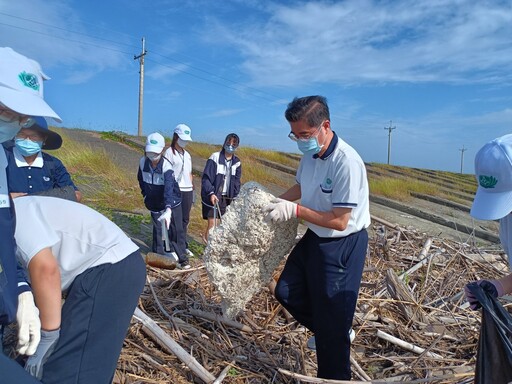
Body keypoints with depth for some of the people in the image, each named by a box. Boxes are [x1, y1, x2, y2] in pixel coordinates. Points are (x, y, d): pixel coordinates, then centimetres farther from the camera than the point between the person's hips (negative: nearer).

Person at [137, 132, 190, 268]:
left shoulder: (166, 166, -27)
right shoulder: (143, 162, -11)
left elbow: (169, 188, -40)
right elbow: (141, 179, 12)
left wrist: (168, 210, -52)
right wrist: (145, 194, 9)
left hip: (171, 202, -3)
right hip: (155, 204, 3)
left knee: (177, 230, 1)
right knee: (158, 231, 6)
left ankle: (182, 258, 16)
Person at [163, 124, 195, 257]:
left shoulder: (187, 155, 17)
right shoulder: (169, 152, -3)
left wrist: (192, 189, 15)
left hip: (187, 191, 6)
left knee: (185, 220, 11)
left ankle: (183, 246, 21)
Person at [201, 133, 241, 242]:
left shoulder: (237, 162, 7)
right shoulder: (215, 157, -7)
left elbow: (237, 181, 12)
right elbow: (206, 177, -11)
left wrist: (235, 196, 0)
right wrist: (211, 193, -22)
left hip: (226, 197, 4)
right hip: (213, 196, -4)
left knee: (218, 224, 7)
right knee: (212, 223, -9)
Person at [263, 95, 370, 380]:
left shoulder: (347, 163, -27)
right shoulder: (310, 154, -2)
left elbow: (339, 221, -26)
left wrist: (294, 210, -24)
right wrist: (275, 201, 5)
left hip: (343, 246, -8)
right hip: (314, 238, 9)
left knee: (332, 323, 5)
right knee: (286, 292, 19)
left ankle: (333, 377, 30)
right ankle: (327, 332, 40)